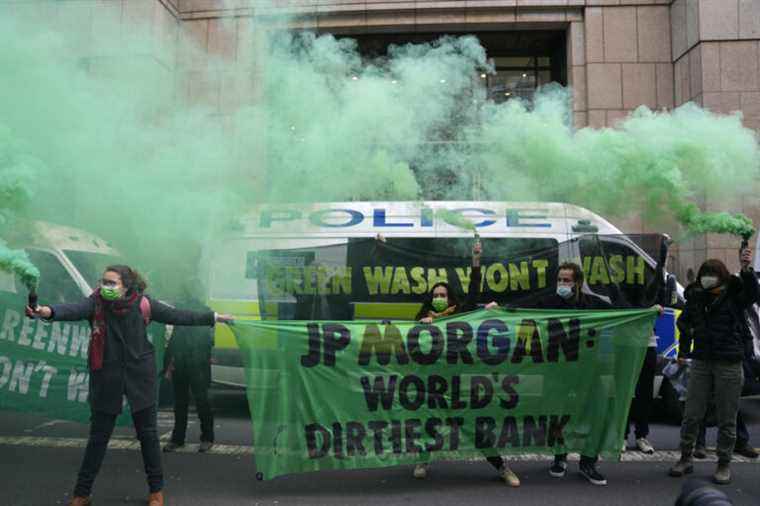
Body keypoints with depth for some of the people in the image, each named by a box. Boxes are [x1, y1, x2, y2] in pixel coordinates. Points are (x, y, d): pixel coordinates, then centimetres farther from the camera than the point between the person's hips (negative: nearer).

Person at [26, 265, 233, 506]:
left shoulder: (143, 304, -9)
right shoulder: (96, 303, -11)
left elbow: (178, 316, 0)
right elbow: (74, 310, -31)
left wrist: (212, 317, 2)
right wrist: (49, 311, -53)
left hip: (139, 377, 0)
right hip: (106, 379, 0)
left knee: (148, 434, 9)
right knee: (98, 437, 10)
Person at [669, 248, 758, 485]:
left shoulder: (734, 295, -5)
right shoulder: (696, 297, 4)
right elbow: (685, 323, 18)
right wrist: (683, 351, 18)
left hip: (729, 364, -3)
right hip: (701, 361, 3)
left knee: (726, 419, 5)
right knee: (691, 415, 7)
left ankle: (724, 465, 20)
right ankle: (685, 459, 21)